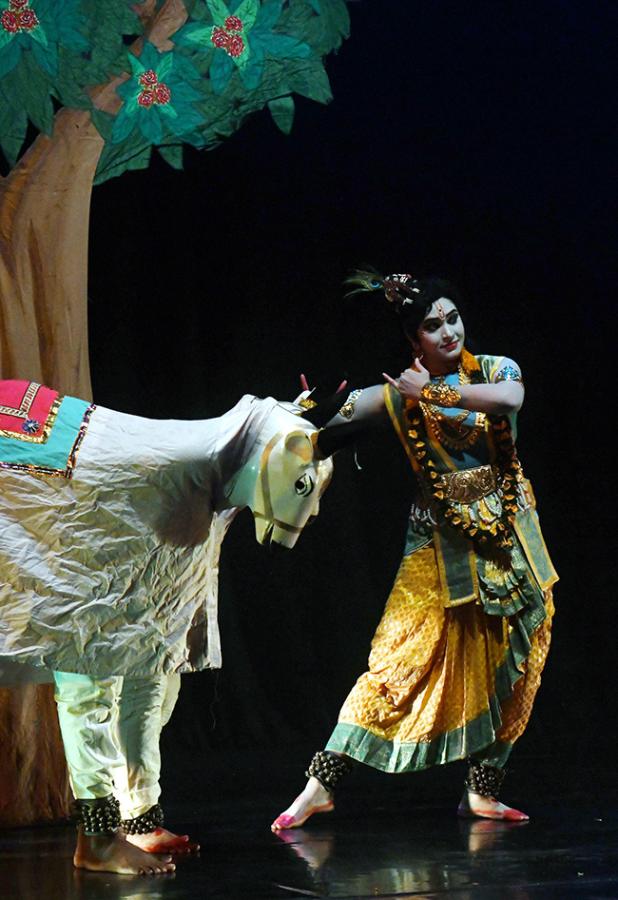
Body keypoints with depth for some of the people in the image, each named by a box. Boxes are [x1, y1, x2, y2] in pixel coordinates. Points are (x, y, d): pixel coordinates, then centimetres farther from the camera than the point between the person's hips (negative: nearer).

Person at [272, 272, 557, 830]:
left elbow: (510, 399, -22)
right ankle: (322, 784, -9)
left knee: (509, 667, 3)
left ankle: (484, 791, 14)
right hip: (440, 541, -2)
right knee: (400, 659, -10)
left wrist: (434, 392, -20)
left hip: (509, 536, 2)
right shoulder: (400, 392, 0)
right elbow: (339, 418, -11)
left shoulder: (495, 369, 1)